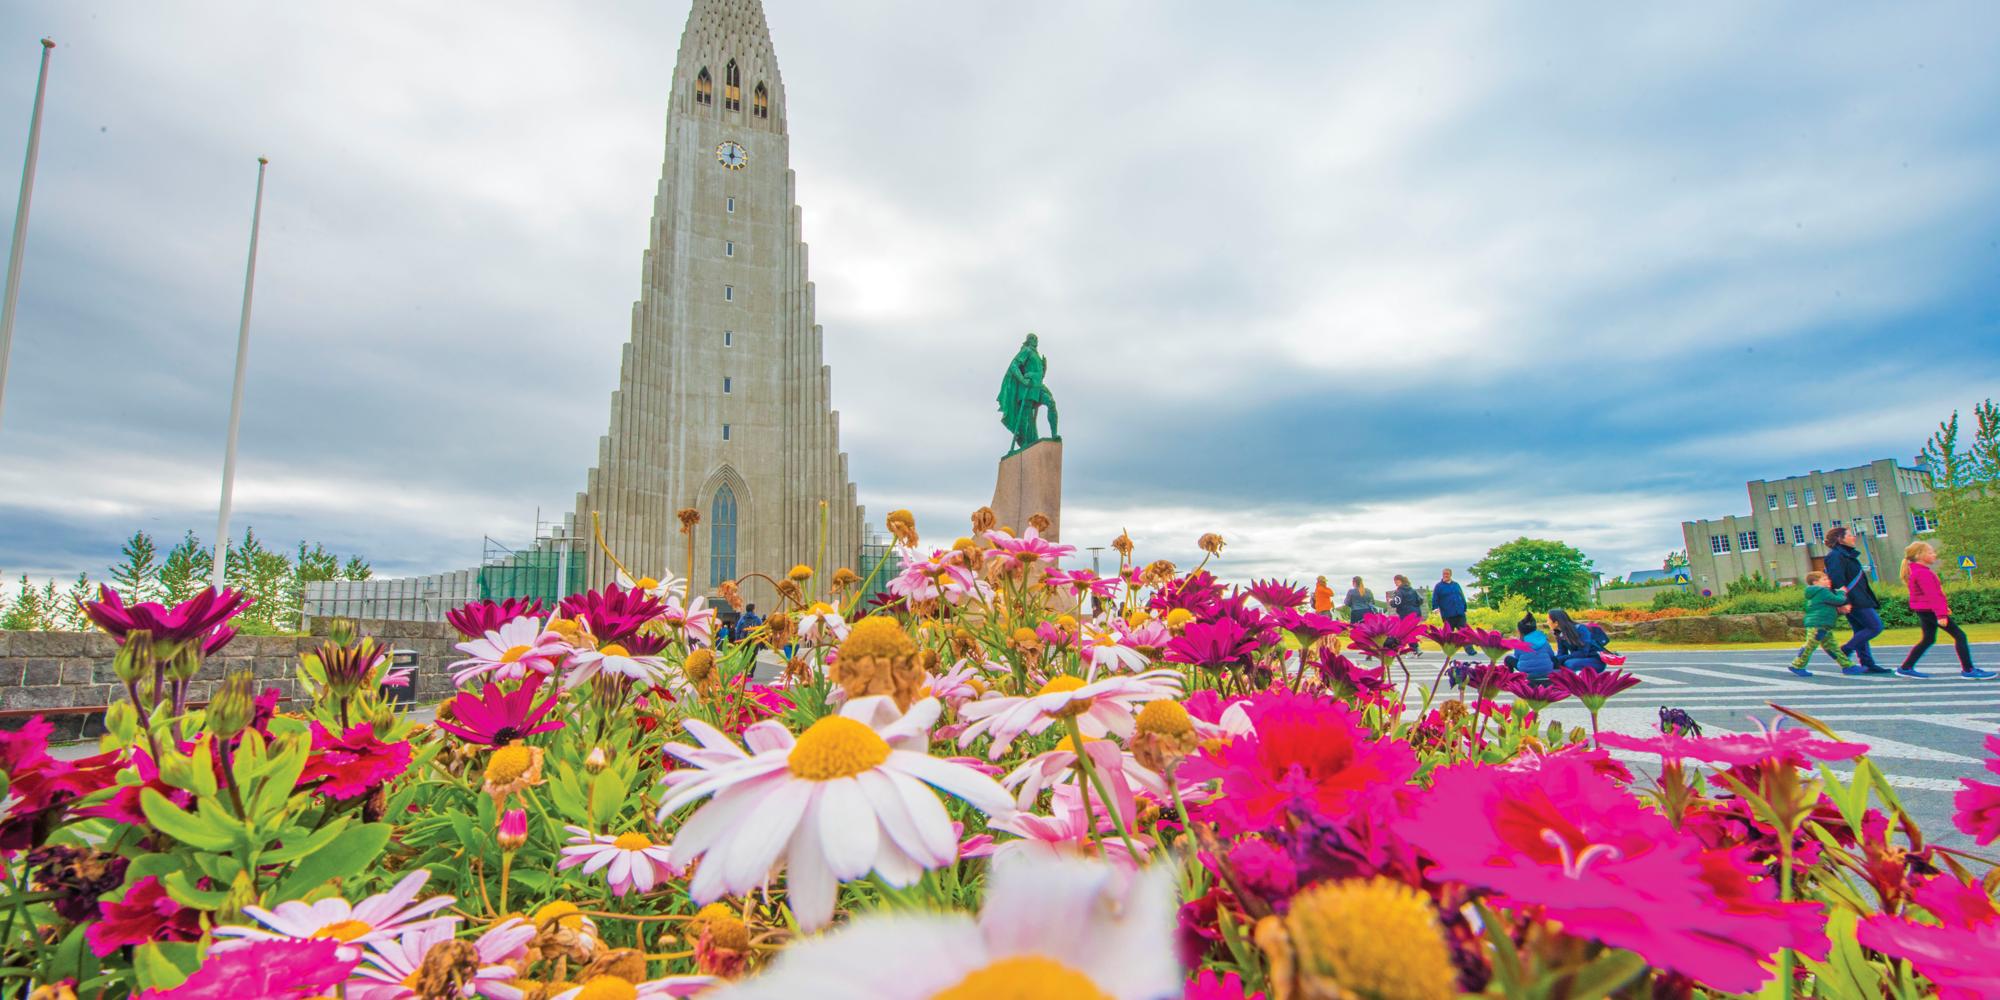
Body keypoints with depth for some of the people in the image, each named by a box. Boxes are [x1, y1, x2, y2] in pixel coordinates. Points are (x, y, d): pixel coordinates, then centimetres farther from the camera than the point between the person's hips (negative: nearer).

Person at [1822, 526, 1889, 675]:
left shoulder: (1845, 554, 18)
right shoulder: (1835, 556, -14)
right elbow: (1838, 582, -21)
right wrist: (1844, 602, -25)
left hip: (1857, 600, 10)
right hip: (1853, 600, -10)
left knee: (1860, 632, 9)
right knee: (1876, 626, -8)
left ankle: (1868, 665, 11)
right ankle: (1845, 650, -7)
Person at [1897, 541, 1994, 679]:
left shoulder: (1916, 570, 14)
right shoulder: (1923, 573, -19)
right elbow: (1932, 595, -23)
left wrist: (1943, 607, 27)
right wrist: (1941, 614, -25)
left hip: (1923, 610, 11)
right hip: (1929, 610, -11)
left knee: (1928, 639, 14)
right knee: (1959, 635, -4)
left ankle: (1905, 668, 12)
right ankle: (1968, 670, -1)